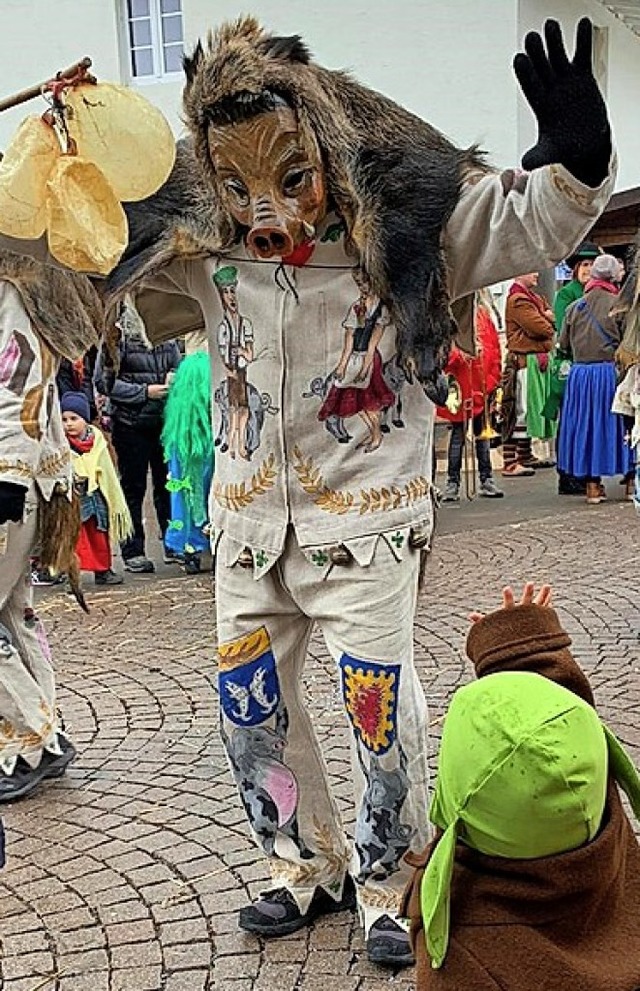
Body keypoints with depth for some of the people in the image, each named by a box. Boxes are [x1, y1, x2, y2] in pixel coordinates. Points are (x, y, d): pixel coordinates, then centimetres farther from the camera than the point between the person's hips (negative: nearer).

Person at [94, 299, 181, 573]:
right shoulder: (118, 336, -5)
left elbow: (178, 365, 23)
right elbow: (104, 381, -9)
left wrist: (175, 377, -2)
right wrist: (145, 391, -14)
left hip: (165, 421, 4)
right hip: (131, 424, -4)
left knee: (168, 484, 10)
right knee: (133, 487, 3)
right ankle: (133, 552, 11)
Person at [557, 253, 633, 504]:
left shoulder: (574, 307, 3)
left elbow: (563, 343, 9)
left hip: (580, 373, 3)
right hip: (611, 371, -3)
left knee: (586, 424, 8)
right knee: (615, 424, 7)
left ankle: (592, 485, 11)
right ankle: (630, 478, 15)